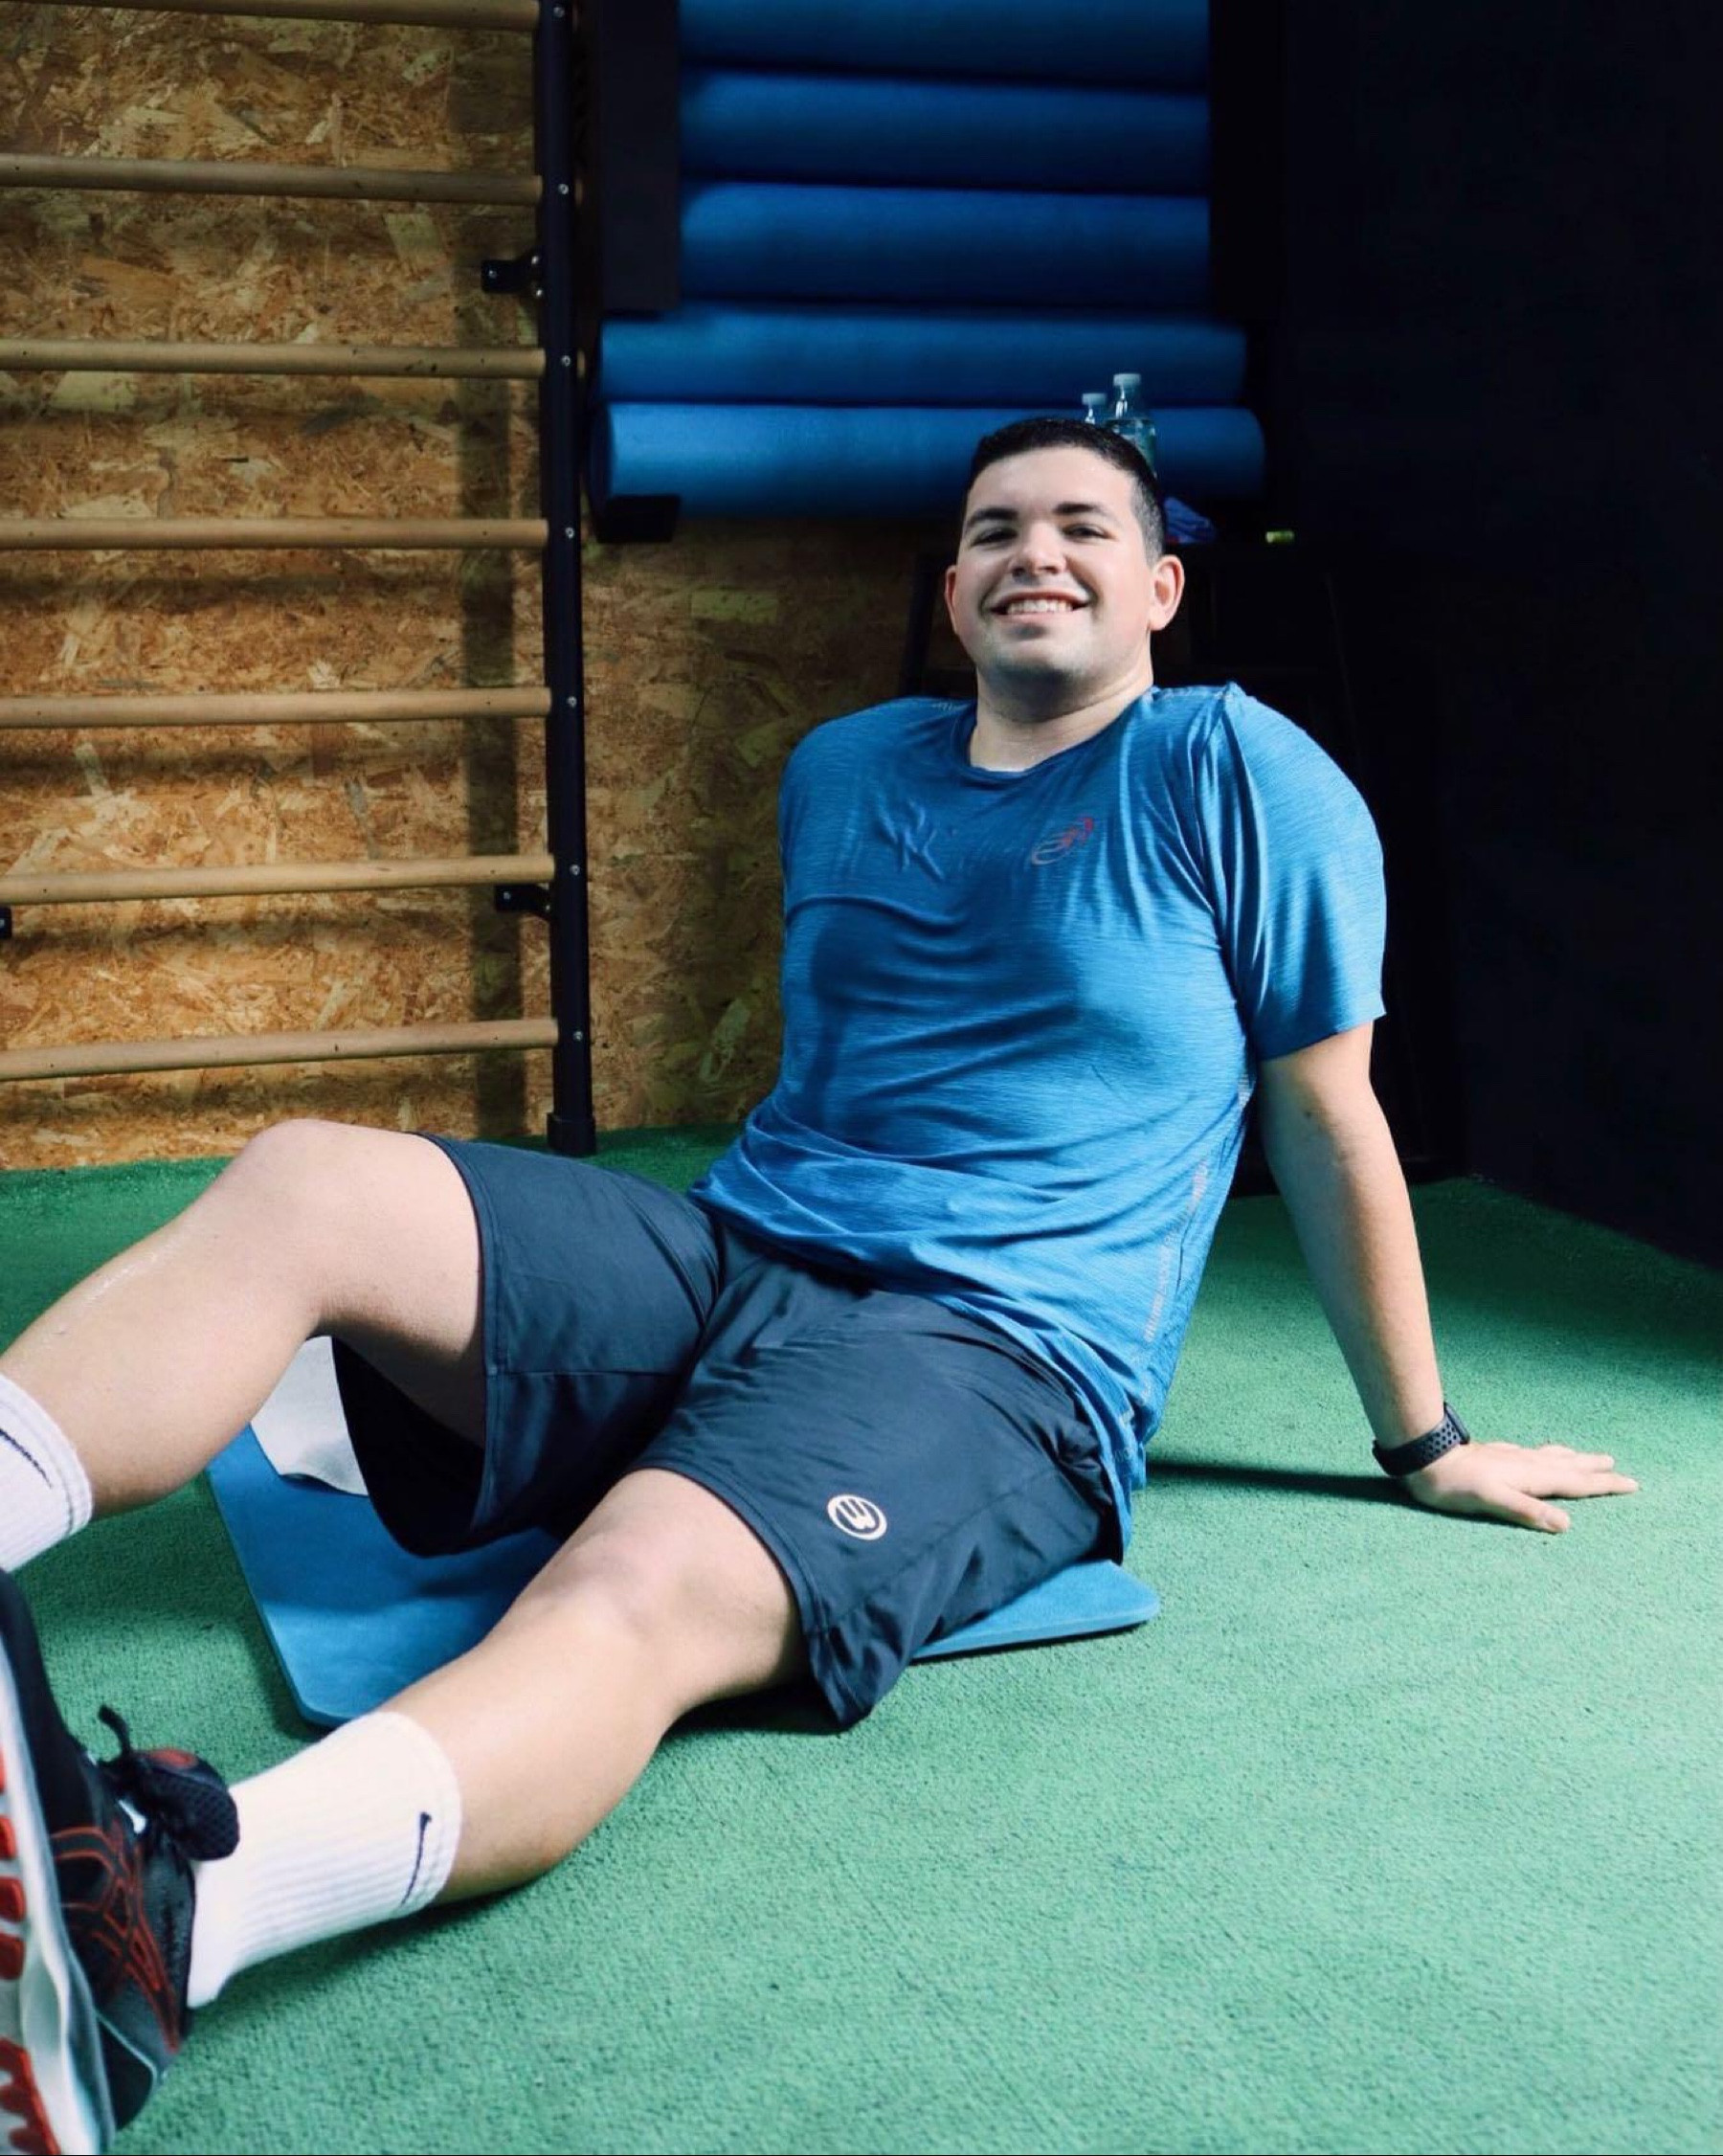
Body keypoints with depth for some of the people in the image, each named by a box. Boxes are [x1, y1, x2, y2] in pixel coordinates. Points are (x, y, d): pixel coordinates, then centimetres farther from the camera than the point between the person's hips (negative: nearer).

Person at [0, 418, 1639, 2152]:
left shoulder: (1239, 775, 5)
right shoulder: (841, 772, 21)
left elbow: (1329, 1116, 8)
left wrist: (1424, 1446, 14)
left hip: (995, 1357, -6)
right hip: (723, 1269, 7)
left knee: (644, 1591, -38)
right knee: (300, 1186, -19)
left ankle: (146, 1918, -63)